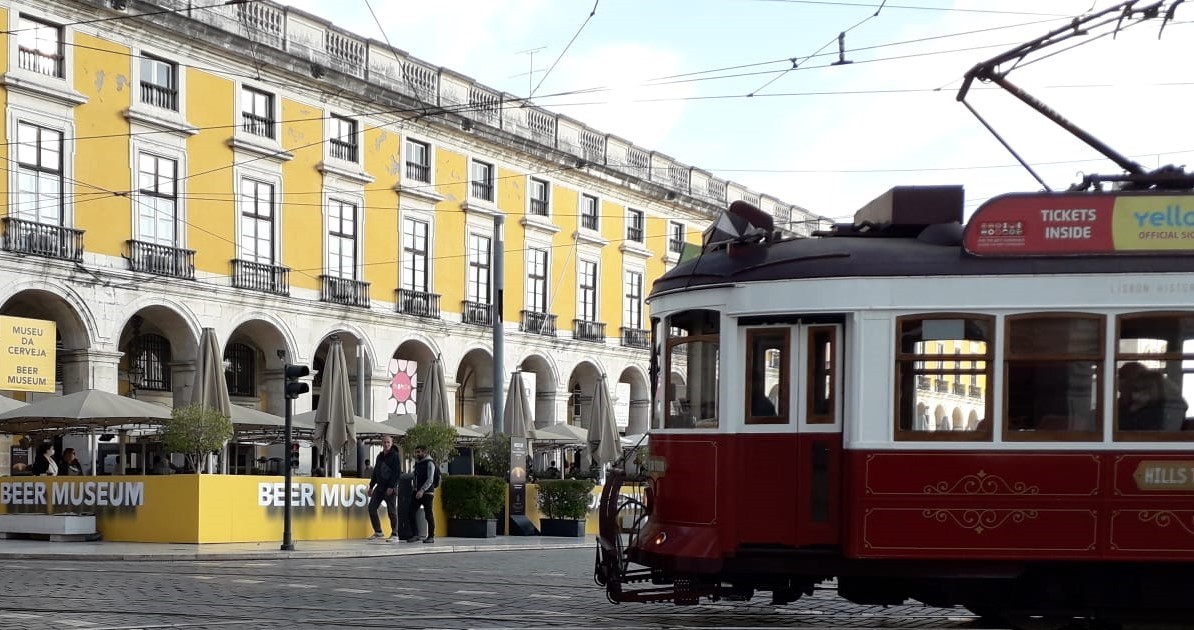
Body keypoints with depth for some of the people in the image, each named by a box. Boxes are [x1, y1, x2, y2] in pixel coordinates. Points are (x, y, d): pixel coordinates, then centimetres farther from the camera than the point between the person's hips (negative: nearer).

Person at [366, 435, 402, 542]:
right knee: (371, 507, 1)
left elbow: (397, 472, -13)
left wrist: (391, 487, -19)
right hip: (379, 487, 7)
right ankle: (378, 532, 9)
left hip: (390, 488, -7)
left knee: (392, 511, -4)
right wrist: (371, 486, 17)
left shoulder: (395, 456, -5)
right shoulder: (380, 456, 16)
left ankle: (394, 535, 2)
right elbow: (375, 472, 22)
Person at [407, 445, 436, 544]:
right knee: (411, 513, -3)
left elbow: (430, 480, -18)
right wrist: (415, 489, 16)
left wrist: (422, 490, -29)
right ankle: (415, 534, 2)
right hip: (417, 492, 7)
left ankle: (431, 536, 5)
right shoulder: (417, 463, 16)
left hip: (427, 492, -7)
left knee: (428, 514, -4)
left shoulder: (429, 463, -8)